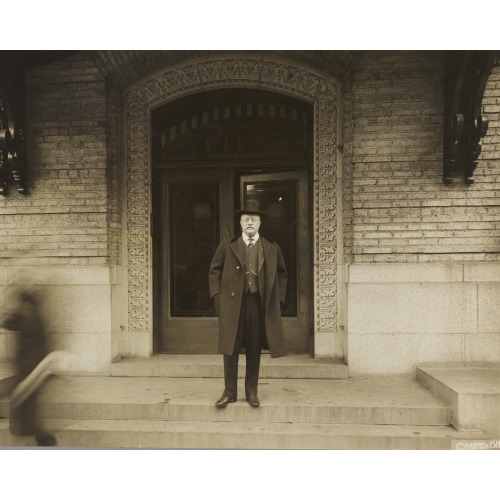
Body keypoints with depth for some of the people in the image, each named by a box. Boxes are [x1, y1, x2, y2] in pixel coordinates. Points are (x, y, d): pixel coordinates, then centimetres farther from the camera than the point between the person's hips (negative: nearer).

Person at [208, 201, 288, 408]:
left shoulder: (272, 248, 9)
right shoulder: (227, 247, 6)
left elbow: (282, 273, 17)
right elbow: (214, 271, 9)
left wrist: (277, 297, 8)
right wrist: (218, 296, -1)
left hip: (258, 303, 1)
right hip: (232, 303, -1)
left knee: (254, 350, 8)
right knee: (230, 348, 2)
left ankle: (251, 392, 21)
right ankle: (230, 392, 15)